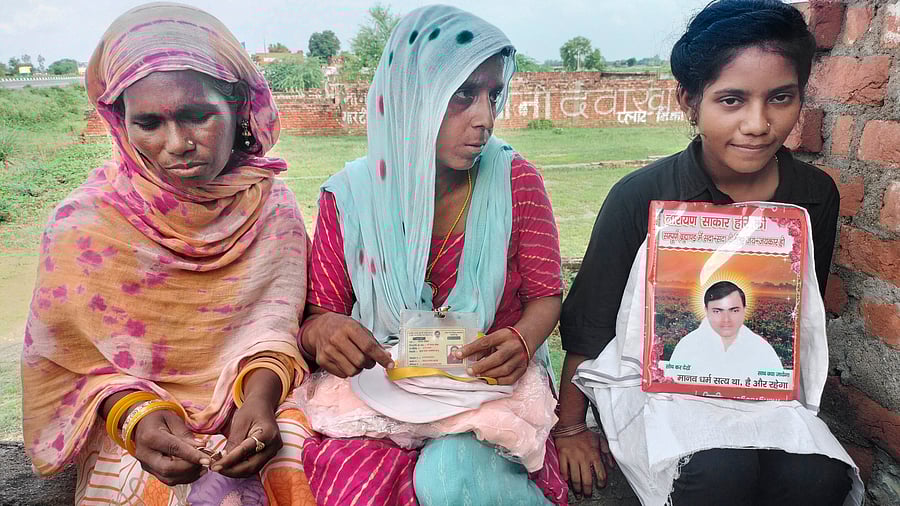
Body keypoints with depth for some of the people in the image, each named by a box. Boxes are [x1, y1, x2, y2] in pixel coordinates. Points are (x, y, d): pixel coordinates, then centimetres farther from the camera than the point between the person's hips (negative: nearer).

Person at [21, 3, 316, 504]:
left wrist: (260, 397, -25)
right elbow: (75, 367, -2)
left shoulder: (272, 206, -2)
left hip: (256, 409, 2)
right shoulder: (82, 223, -5)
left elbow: (273, 327, -5)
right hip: (134, 431, -1)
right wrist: (135, 415, -21)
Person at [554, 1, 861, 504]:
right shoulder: (640, 196, -14)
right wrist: (570, 429, 2)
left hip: (762, 385, 4)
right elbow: (589, 324, -6)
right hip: (651, 380, -3)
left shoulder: (817, 196, -2)